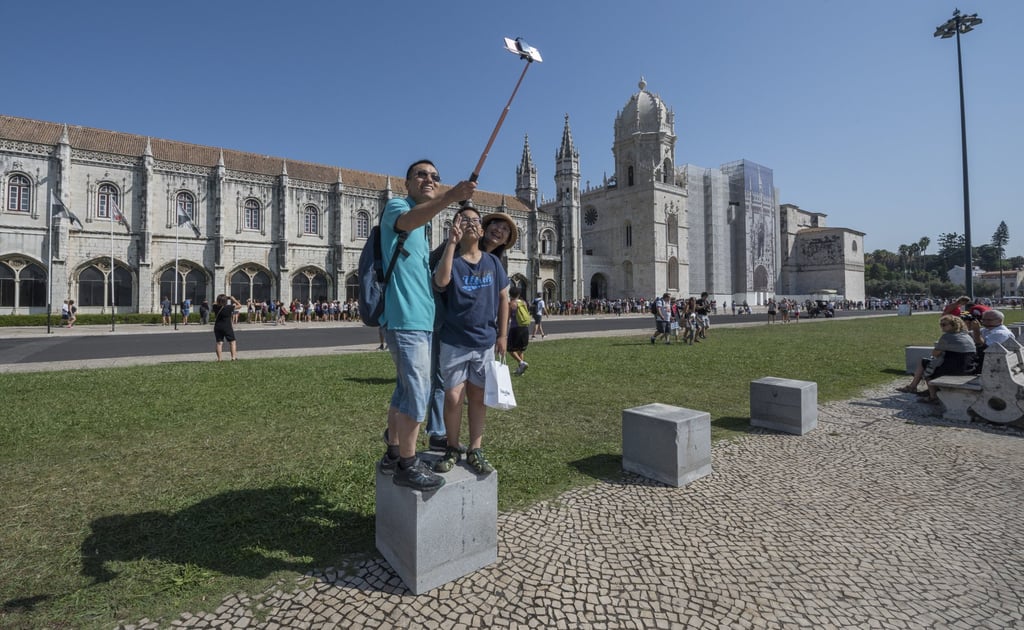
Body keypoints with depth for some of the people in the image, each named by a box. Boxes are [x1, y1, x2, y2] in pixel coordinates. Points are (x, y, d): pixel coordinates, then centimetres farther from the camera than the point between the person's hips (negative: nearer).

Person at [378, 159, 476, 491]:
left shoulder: (423, 223, 22)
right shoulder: (396, 206, -4)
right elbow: (407, 221, -32)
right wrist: (450, 197, -47)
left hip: (422, 320, 9)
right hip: (406, 319, -9)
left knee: (405, 390, 15)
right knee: (418, 392, -8)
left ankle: (393, 455, 27)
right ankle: (407, 465, 6)